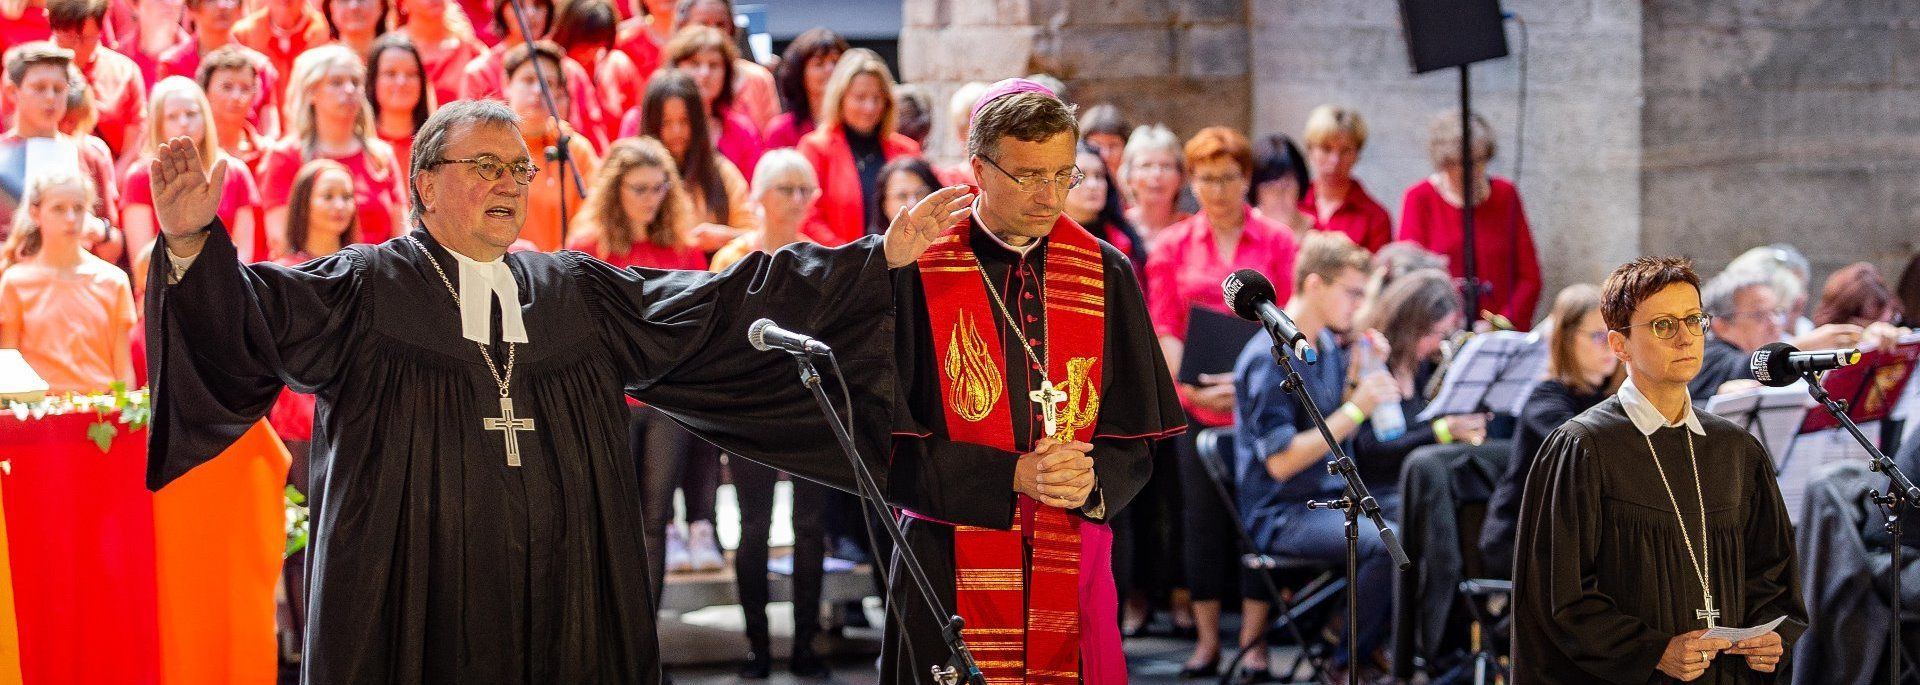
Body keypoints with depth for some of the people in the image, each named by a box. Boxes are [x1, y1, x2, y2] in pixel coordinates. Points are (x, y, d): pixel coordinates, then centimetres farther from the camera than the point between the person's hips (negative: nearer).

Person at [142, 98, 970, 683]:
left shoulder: (580, 294, 15)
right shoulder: (365, 288, 2)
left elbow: (721, 307, 13)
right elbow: (256, 311, -13)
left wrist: (879, 261, 8)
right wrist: (193, 246, -35)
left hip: (561, 610, 4)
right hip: (418, 605, -4)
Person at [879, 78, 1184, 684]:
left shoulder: (1104, 275, 6)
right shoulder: (917, 275, -5)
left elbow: (1136, 437, 7)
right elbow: (893, 441, -8)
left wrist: (1093, 481, -13)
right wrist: (1011, 476, -16)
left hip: (1073, 571, 3)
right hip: (950, 571, -3)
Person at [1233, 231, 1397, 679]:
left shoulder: (1328, 346, 11)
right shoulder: (1269, 359, -16)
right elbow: (1281, 461, -20)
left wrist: (1364, 372, 2)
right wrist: (1355, 410, -23)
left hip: (1333, 496, 9)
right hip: (1282, 513, -9)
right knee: (1387, 541, -30)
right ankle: (1351, 663, -11)